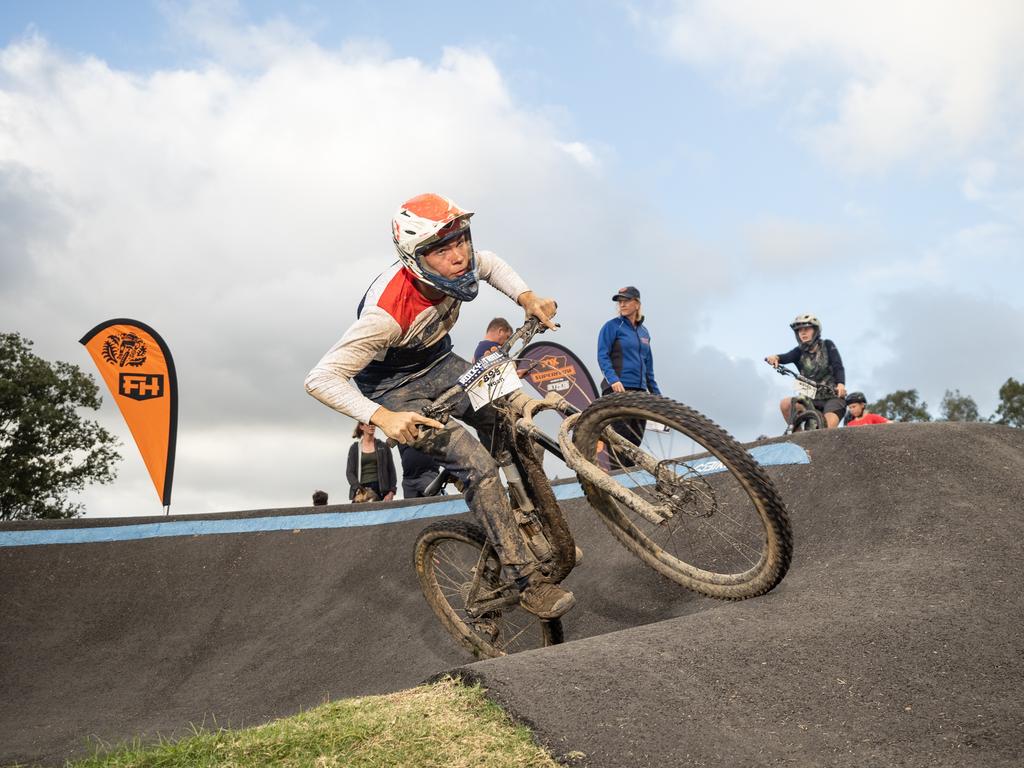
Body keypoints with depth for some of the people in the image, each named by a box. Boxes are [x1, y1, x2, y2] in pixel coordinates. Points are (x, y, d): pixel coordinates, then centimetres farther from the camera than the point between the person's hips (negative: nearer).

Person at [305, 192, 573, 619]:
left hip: (438, 364, 7)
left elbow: (489, 264, 8)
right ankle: (528, 583, -16)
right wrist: (382, 417, -45)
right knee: (477, 464, -22)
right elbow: (320, 379, -35)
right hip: (395, 390, -7)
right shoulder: (388, 312, -38)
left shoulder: (452, 265, -19)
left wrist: (526, 297, -8)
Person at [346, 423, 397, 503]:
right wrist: (358, 489, -12)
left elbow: (391, 470, 9)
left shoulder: (383, 446, 11)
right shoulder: (354, 448, 11)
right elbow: (349, 472, 4)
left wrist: (391, 492, -3)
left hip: (380, 490, 0)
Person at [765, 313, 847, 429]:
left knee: (829, 430, -26)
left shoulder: (827, 345, 1)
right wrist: (775, 357, -41)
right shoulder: (800, 351, 5)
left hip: (833, 396, -3)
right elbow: (787, 357, -16)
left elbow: (838, 366, -11)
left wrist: (841, 384, -33)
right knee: (785, 404, -19)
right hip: (812, 399, 3)